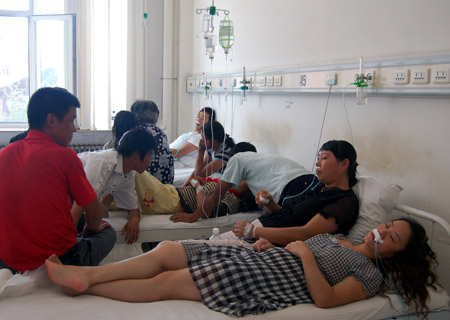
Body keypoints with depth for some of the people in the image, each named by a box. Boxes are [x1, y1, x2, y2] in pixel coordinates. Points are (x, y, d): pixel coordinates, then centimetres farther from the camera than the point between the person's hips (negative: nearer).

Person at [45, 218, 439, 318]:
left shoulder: (371, 274, 0)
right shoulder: (338, 239, 23)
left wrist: (306, 254, -12)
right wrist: (269, 245, 6)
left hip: (258, 285, -8)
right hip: (255, 258, 8)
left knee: (166, 281, -16)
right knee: (166, 250, -8)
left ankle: (84, 286, -8)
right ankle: (84, 274, -8)